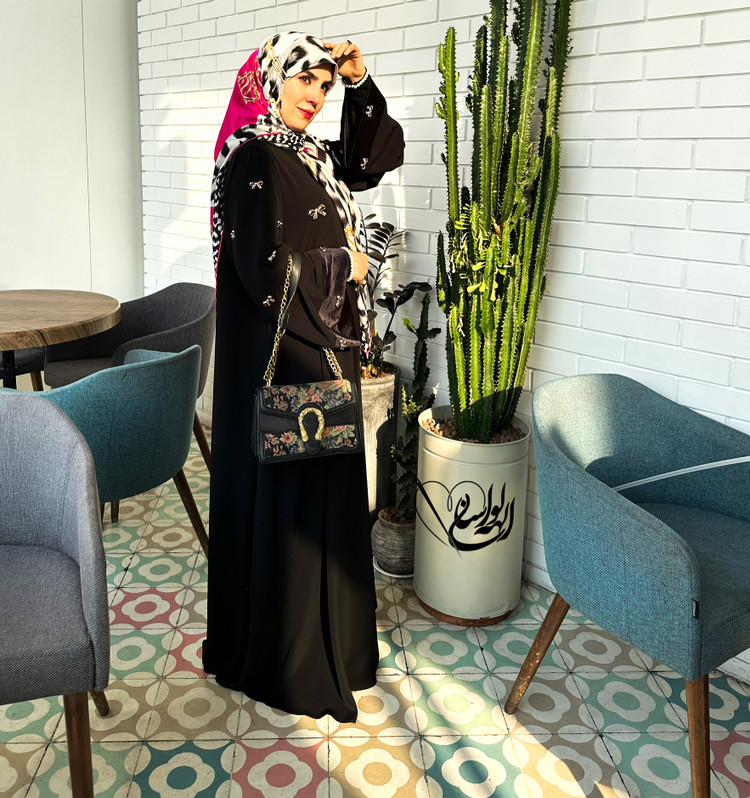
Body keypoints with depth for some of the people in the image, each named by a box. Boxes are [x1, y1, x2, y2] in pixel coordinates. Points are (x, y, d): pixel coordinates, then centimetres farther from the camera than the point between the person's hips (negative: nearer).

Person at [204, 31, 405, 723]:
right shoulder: (254, 160, -14)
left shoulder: (312, 156, 11)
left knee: (325, 488, 17)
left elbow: (379, 155, 24)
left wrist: (360, 83, 10)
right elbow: (265, 270, -23)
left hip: (324, 352, 9)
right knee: (286, 500, 0)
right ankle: (286, 664, 17)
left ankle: (325, 633, 35)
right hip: (280, 360, -9)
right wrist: (344, 264, -10)